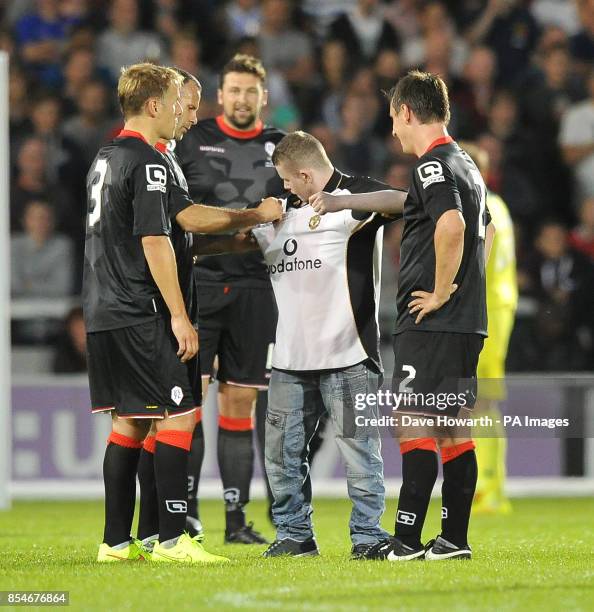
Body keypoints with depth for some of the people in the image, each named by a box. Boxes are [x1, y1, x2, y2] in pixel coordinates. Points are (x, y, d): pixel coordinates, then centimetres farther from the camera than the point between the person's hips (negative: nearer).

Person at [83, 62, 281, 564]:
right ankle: (172, 540, -9)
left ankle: (117, 541, 12)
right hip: (141, 315, -10)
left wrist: (255, 215, 22)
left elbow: (188, 215, 21)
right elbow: (154, 242, -18)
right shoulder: (147, 162, -13)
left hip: (104, 315, 10)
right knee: (178, 417, -6)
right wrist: (179, 316, -16)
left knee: (128, 423, 12)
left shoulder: (106, 158, 18)